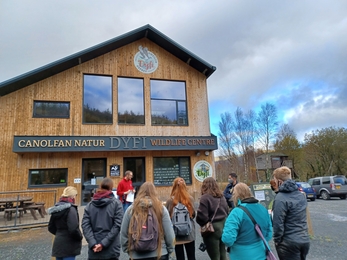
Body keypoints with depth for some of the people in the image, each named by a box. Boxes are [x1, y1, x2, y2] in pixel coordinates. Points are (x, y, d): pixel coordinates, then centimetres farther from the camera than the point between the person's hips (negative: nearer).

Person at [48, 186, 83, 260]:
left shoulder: (57, 208, 7)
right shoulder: (70, 209, -19)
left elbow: (51, 228, 15)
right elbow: (73, 229, -25)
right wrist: (80, 237, -8)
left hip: (58, 245, 8)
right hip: (68, 246, -8)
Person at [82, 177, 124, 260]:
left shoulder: (90, 204, 3)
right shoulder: (116, 203, -6)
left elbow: (85, 225, -6)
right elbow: (117, 225, -14)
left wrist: (93, 243, -11)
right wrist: (104, 243, -13)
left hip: (94, 250, 3)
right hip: (111, 249, -2)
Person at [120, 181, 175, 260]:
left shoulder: (131, 209, -4)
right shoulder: (161, 208, -7)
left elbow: (123, 233, 2)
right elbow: (169, 234, -5)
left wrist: (127, 249, 15)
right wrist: (170, 249, 10)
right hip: (159, 253, -1)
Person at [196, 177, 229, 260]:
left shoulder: (205, 197, -16)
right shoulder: (221, 196, 5)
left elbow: (202, 216, -20)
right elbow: (227, 212, 13)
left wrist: (202, 225, 0)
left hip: (212, 229, -7)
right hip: (223, 226, 7)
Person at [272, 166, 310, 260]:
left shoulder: (280, 198, -21)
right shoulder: (301, 194, 5)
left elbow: (278, 223, -20)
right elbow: (302, 218, 14)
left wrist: (277, 240, -7)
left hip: (289, 243, -8)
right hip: (305, 240, 8)